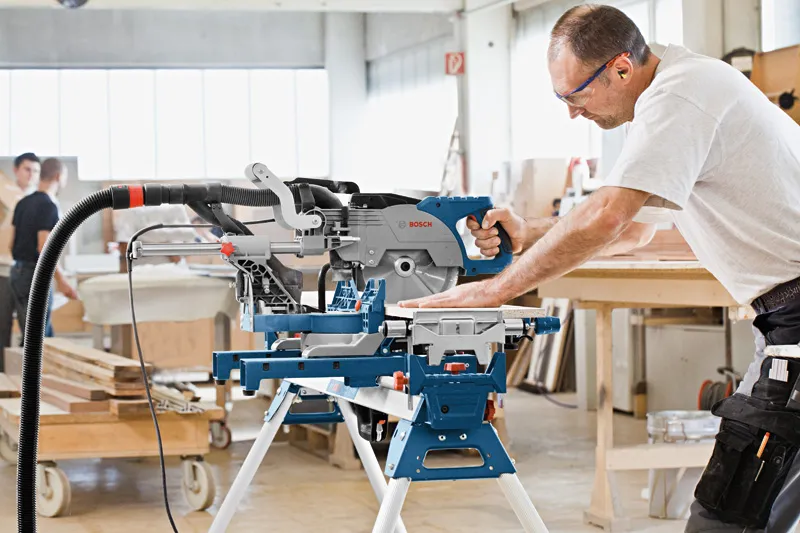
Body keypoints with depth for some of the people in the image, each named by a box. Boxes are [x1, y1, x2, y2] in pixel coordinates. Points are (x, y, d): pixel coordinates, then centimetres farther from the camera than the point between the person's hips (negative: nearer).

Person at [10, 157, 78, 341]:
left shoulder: (23, 203, 12)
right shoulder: (48, 206, -14)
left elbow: (12, 243, 16)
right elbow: (44, 247, -21)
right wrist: (61, 280, -20)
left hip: (17, 272, 8)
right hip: (35, 275, -8)